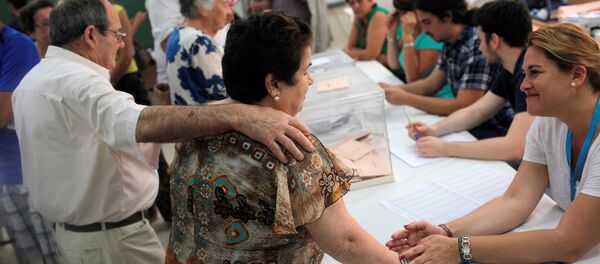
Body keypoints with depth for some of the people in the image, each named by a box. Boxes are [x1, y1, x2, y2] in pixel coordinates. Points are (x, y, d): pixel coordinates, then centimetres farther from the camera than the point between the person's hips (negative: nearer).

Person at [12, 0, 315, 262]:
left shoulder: (34, 78, 7)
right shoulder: (74, 80, -27)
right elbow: (140, 123, -47)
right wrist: (239, 115, -57)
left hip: (71, 229, 10)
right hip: (113, 237, -10)